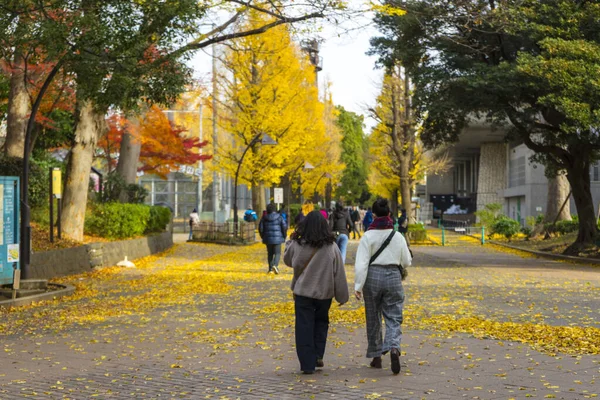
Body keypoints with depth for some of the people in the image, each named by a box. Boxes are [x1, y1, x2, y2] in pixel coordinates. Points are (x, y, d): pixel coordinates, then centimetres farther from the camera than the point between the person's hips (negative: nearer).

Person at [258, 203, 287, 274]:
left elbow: (260, 228, 3)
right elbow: (284, 227, -5)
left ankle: (270, 269, 12)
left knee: (270, 253, 12)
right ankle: (275, 265, -23)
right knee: (277, 252, 2)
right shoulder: (279, 217, -4)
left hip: (268, 238, 2)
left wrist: (263, 236, 16)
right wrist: (284, 236, 8)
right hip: (277, 238, -2)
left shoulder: (264, 218, 0)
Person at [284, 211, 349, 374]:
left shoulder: (297, 245, -9)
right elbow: (339, 274, -2)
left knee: (304, 328, 4)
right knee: (321, 323, 21)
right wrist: (342, 296, 7)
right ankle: (318, 355, 9)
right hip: (324, 293, 1)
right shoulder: (331, 247, -7)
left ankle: (308, 364, 1)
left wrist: (291, 240, 22)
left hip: (303, 292, -1)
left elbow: (288, 260, 13)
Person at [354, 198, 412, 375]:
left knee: (373, 319, 13)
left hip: (373, 276, -1)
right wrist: (402, 268, 30)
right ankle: (394, 347, -23)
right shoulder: (398, 236, 0)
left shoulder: (368, 236, -7)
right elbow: (407, 262, 7)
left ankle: (376, 357, 20)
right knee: (394, 318, 3)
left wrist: (358, 286, -11)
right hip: (393, 276, 1)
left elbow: (361, 263, -13)